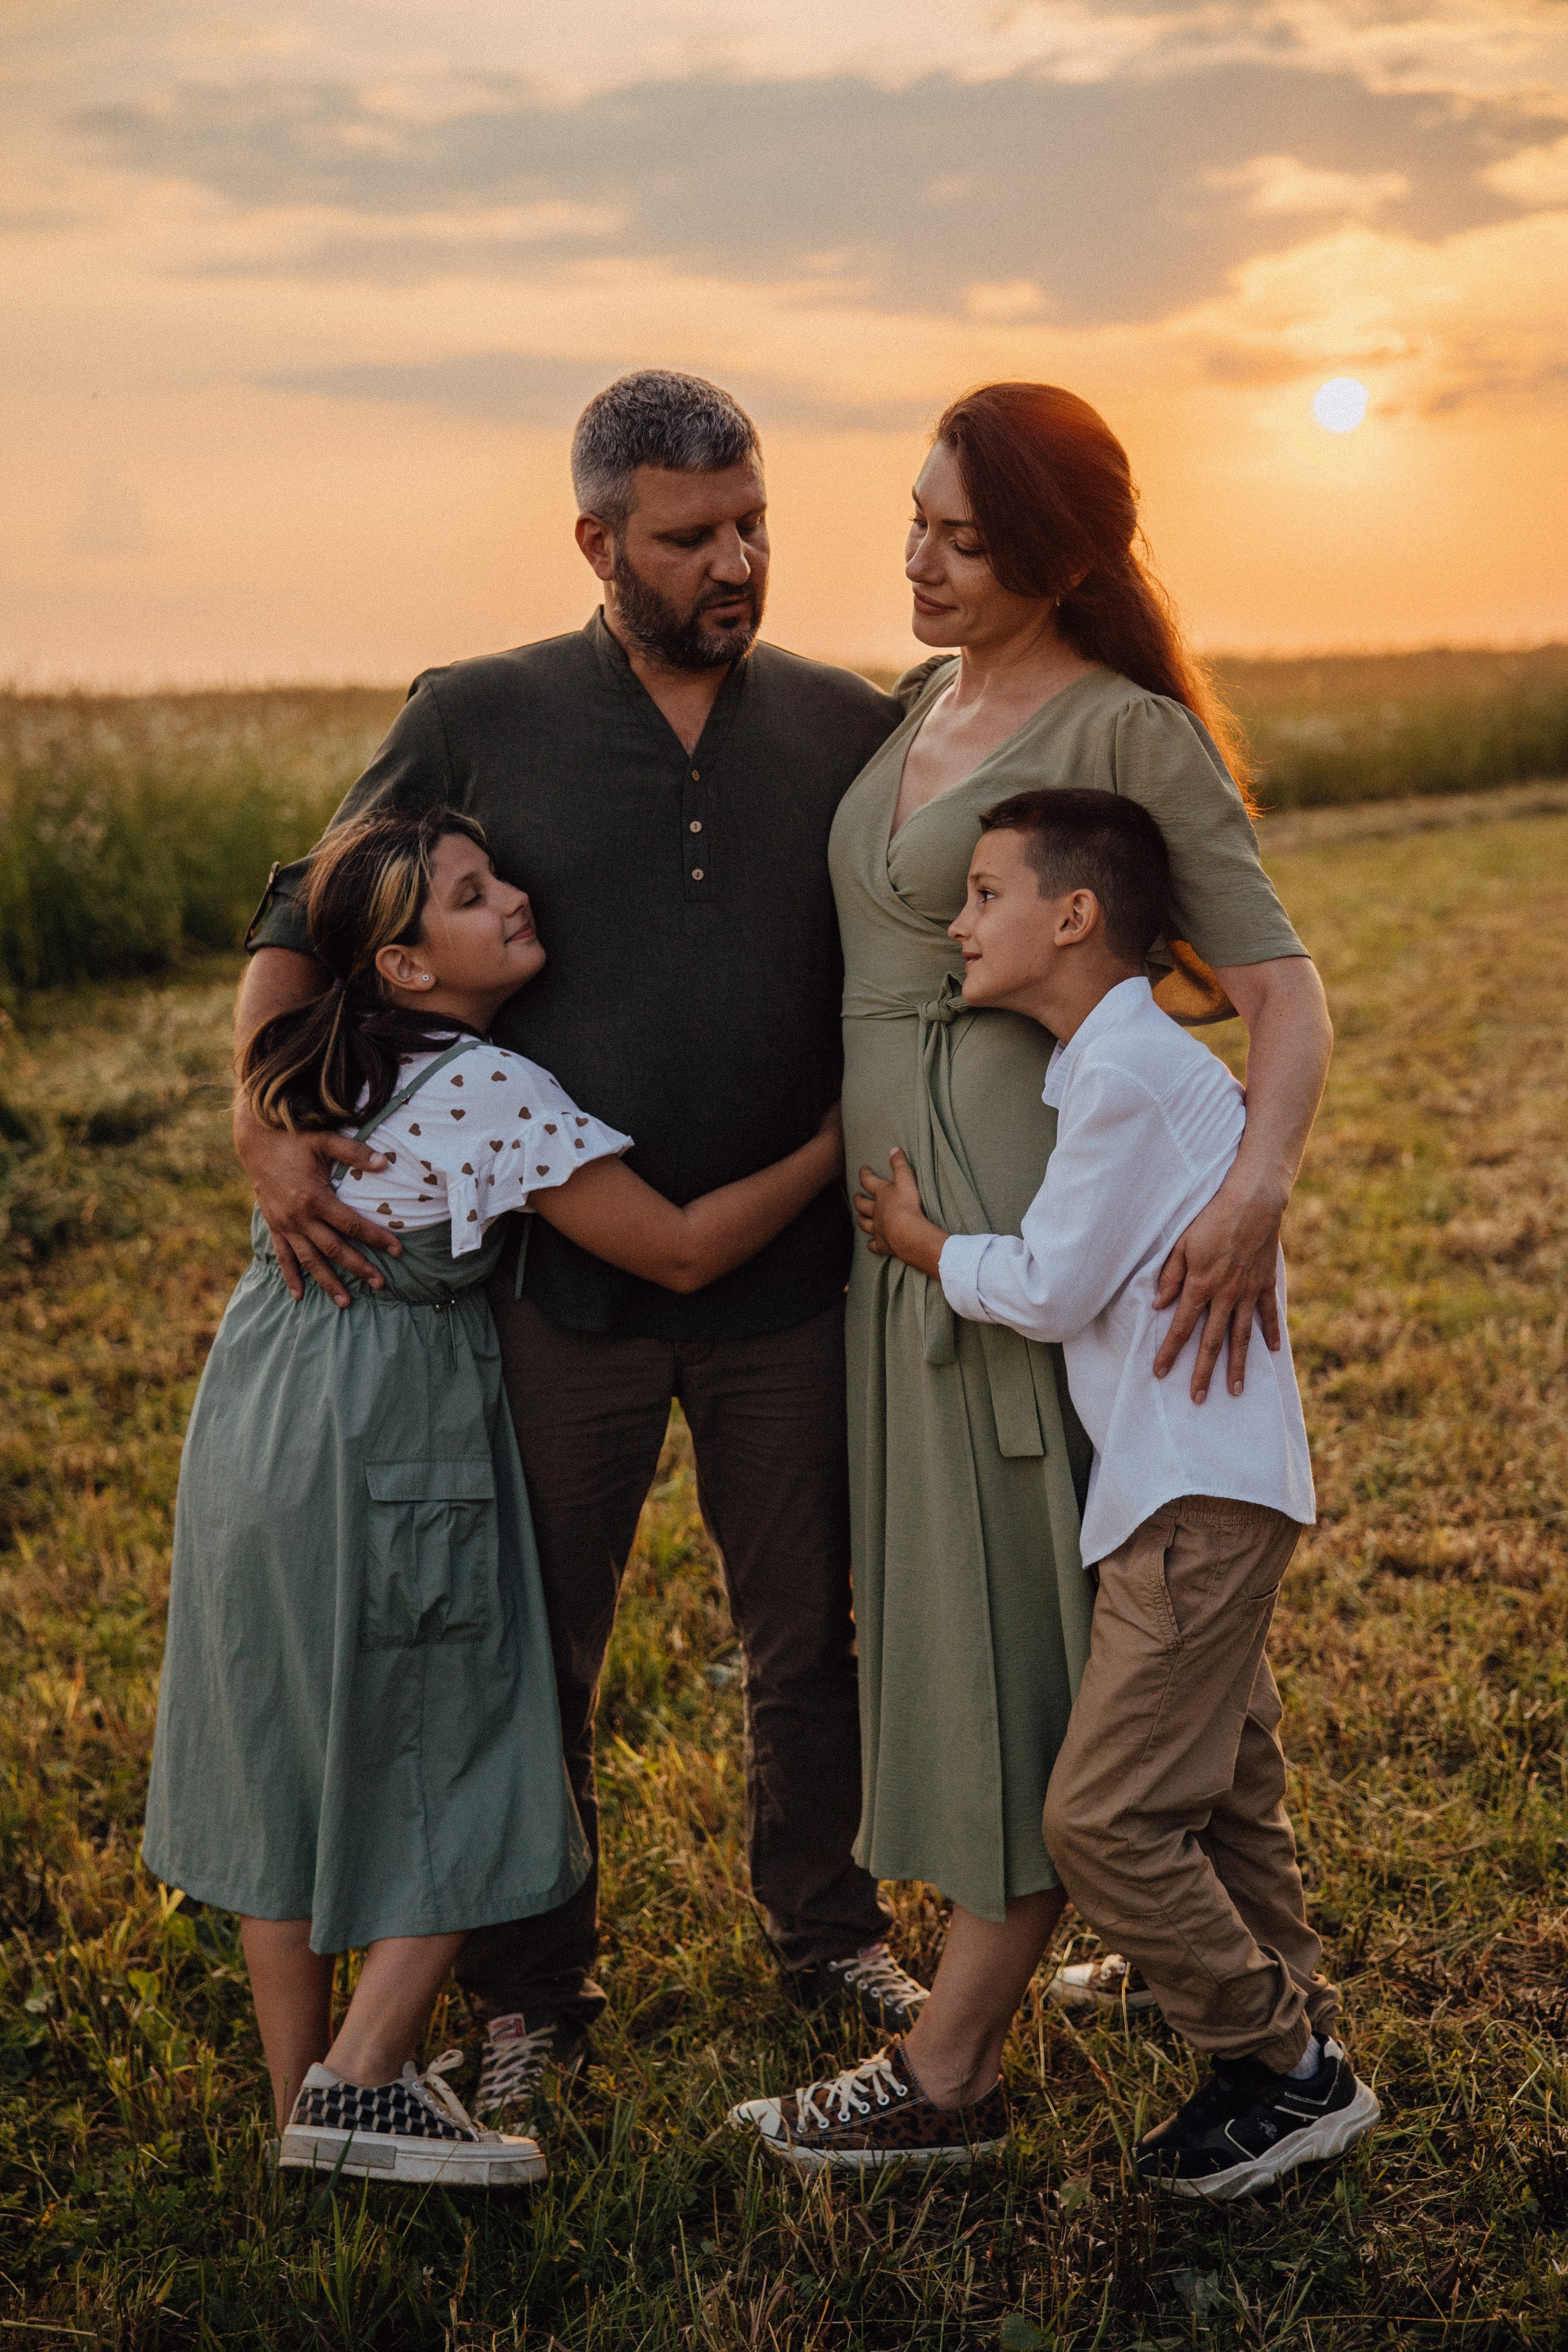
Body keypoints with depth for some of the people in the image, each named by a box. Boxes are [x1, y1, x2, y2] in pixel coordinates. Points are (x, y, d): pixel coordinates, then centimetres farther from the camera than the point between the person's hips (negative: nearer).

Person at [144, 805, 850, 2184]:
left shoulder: (314, 1064, 6)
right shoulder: (492, 1093, -18)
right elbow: (682, 1252, -16)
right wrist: (831, 1149, -6)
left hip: (256, 1433, 9)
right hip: (391, 1449, -8)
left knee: (282, 1759, 15)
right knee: (450, 1757, 6)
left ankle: (299, 2090, 25)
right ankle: (362, 2080, 5)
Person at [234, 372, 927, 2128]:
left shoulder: (847, 730, 1)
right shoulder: (478, 720, -4)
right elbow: (302, 923, 1)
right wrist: (266, 1116, -14)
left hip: (789, 1276, 2)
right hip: (557, 1280, -1)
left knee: (810, 1636, 15)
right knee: (531, 1652, 10)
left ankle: (827, 1927, 38)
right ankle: (531, 1994, 29)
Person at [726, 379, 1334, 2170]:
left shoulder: (1131, 735, -11)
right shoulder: (924, 707, 12)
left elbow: (1281, 983, -16)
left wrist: (1259, 1178, -34)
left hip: (1022, 1207, -8)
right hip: (909, 1215, 9)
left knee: (1019, 1622, -2)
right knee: (959, 1599, 16)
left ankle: (948, 2067, 5)